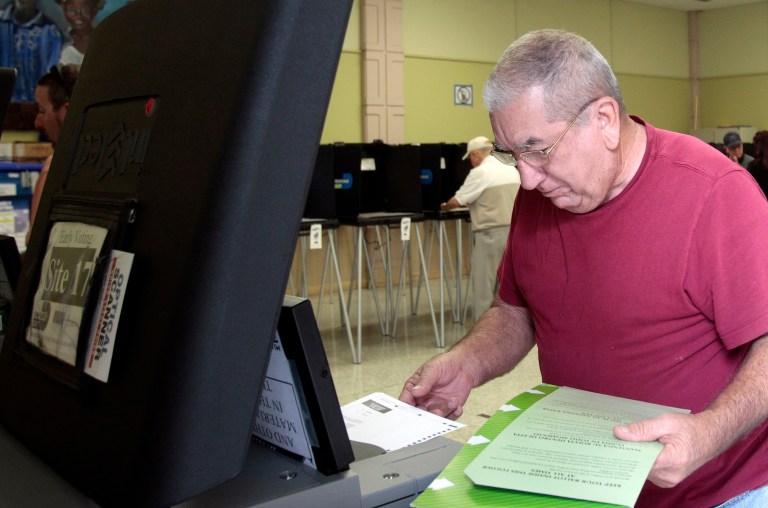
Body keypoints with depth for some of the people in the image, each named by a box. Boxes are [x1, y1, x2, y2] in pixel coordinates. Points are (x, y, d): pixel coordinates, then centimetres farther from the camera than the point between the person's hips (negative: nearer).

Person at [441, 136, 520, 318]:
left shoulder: (479, 173, -10)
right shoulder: (512, 171, 10)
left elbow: (457, 201, -9)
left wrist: (444, 206, 13)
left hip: (490, 234, -7)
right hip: (513, 231, 7)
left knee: (484, 284, 1)